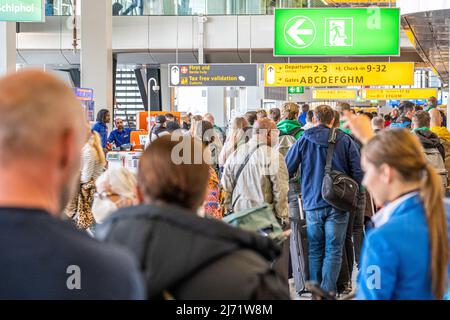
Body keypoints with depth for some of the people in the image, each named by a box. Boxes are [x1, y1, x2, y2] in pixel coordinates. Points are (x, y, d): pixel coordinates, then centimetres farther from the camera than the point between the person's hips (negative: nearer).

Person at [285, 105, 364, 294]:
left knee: (315, 250, 14)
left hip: (312, 203, 2)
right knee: (333, 250, 3)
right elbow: (358, 173, -5)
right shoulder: (345, 141, -4)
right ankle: (328, 291, -4)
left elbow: (287, 170, -1)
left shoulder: (303, 141, -1)